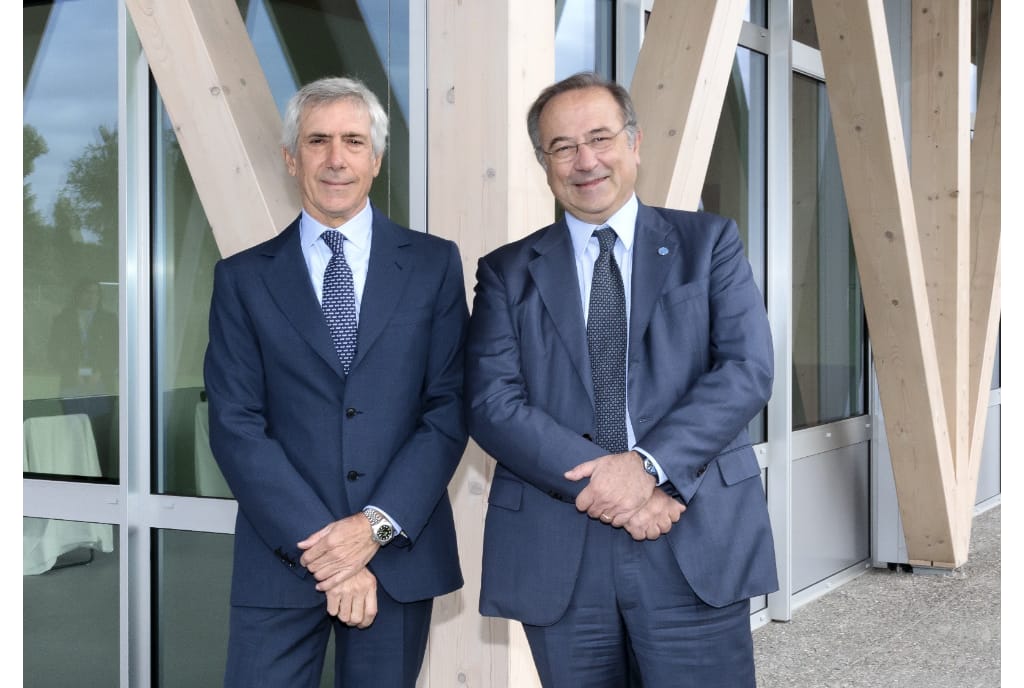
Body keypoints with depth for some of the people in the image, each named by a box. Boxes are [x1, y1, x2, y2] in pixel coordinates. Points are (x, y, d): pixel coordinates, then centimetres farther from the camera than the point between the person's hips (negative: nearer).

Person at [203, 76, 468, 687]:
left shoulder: (434, 264, 4)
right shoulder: (243, 277, 4)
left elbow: (450, 407, -1)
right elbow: (235, 424, -3)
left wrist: (378, 524, -11)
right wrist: (319, 543, -12)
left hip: (399, 553, 0)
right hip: (281, 559, 0)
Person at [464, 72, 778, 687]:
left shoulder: (709, 242, 8)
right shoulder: (508, 272, 10)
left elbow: (748, 370, -3)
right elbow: (491, 402, -2)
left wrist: (648, 464, -16)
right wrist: (597, 482, -15)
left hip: (697, 548, -1)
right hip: (558, 559, 1)